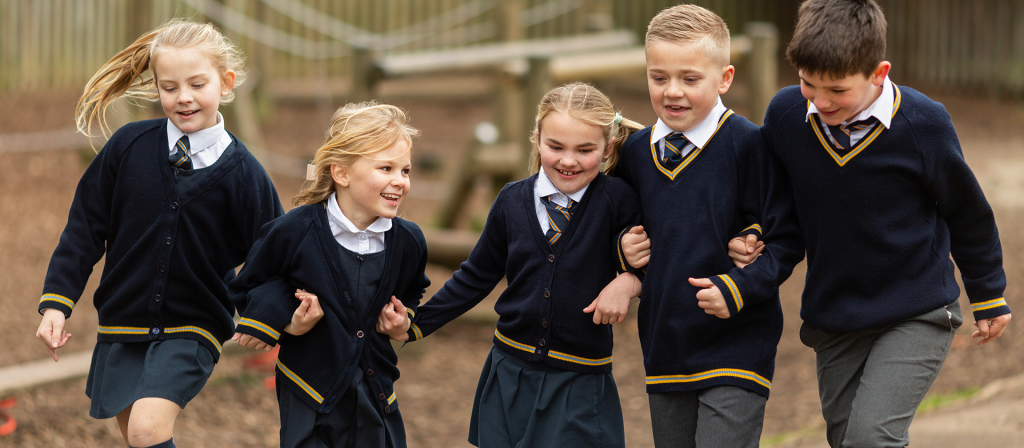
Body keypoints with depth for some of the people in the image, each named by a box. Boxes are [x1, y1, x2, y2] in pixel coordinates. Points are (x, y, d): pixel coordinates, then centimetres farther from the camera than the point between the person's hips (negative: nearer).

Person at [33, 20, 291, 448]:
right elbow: (85, 227, 2)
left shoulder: (242, 172, -9)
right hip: (122, 324, 3)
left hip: (192, 331, -3)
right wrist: (56, 302, -2)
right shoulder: (129, 146, -5)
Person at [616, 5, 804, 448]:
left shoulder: (748, 145, -13)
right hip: (665, 346, 6)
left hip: (736, 345, -6)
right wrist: (625, 248, 0)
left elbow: (787, 237, -11)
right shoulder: (635, 152, 6)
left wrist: (738, 287, -22)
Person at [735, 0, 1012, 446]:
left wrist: (988, 296, 10)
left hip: (917, 315, -4)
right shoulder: (785, 113, -11)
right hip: (833, 320, 5)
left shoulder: (922, 123, -18)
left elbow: (967, 212, -1)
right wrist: (749, 238, -8)